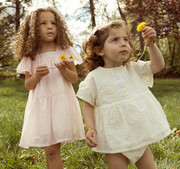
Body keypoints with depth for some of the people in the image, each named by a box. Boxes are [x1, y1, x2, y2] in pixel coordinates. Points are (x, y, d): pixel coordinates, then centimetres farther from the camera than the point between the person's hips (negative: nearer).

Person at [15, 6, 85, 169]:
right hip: (41, 105, 1)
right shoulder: (31, 58, 5)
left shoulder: (65, 52, 3)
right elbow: (28, 85, 9)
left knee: (52, 149, -2)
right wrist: (36, 76, -12)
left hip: (61, 102, -1)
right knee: (50, 149, 3)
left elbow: (74, 78, 6)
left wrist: (64, 70, -14)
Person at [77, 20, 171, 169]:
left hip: (139, 135, 4)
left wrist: (151, 43, -9)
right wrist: (90, 128, -14)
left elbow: (158, 65, 3)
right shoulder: (94, 77, -6)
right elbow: (88, 104, -2)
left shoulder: (134, 69, 5)